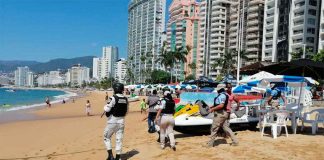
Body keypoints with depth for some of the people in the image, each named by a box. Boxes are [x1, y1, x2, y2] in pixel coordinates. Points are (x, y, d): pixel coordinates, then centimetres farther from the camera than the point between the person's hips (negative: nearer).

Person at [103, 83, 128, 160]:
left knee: (107, 137, 13)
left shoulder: (113, 98, -15)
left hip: (112, 121, -4)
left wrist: (106, 106, 3)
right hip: (121, 121, 5)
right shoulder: (125, 99, 2)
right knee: (119, 139, 11)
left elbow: (107, 109, -17)